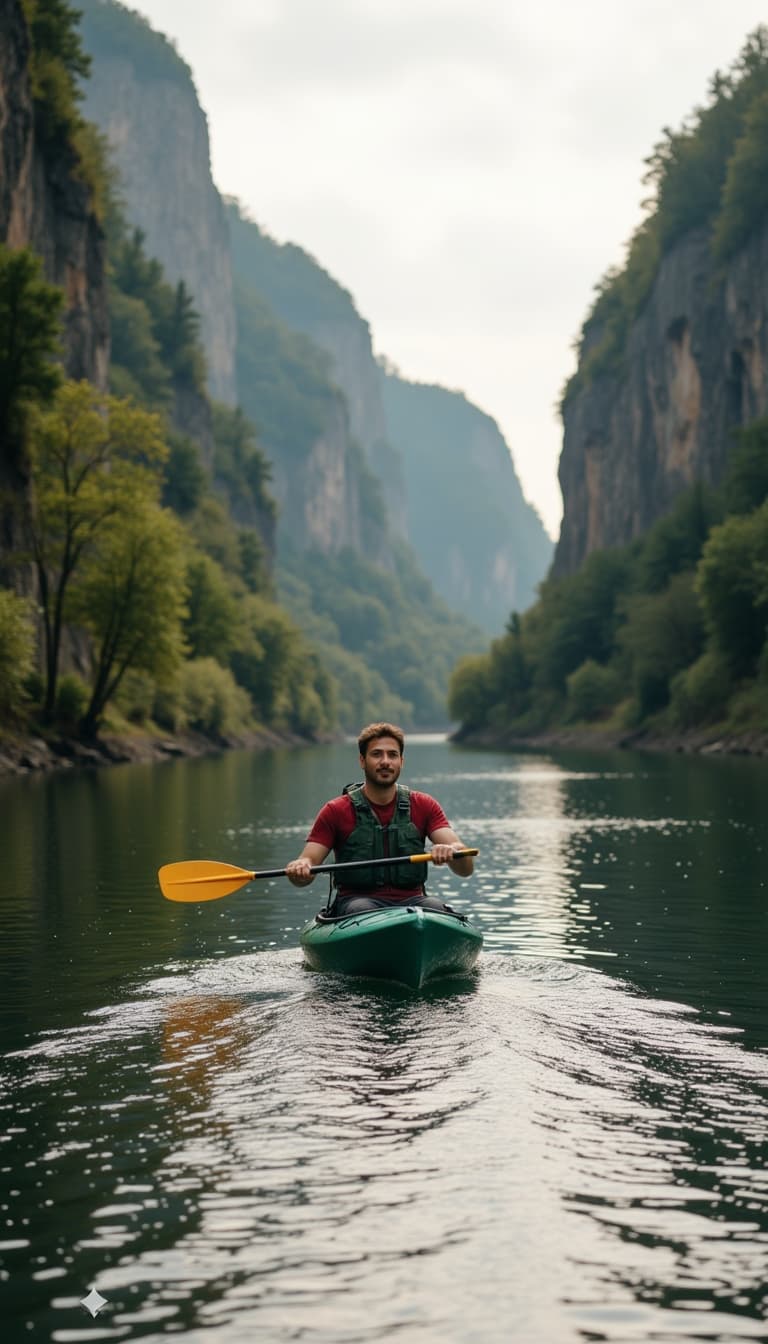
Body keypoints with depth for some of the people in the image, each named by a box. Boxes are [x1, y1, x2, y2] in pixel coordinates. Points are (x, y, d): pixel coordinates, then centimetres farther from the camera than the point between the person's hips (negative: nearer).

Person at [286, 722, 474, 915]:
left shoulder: (424, 806, 9)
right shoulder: (336, 811, 6)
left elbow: (466, 868, -2)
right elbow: (306, 866, -2)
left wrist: (450, 851, -28)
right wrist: (299, 867, -28)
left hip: (411, 902, 1)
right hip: (357, 900, -1)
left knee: (434, 906, -31)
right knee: (362, 910, -35)